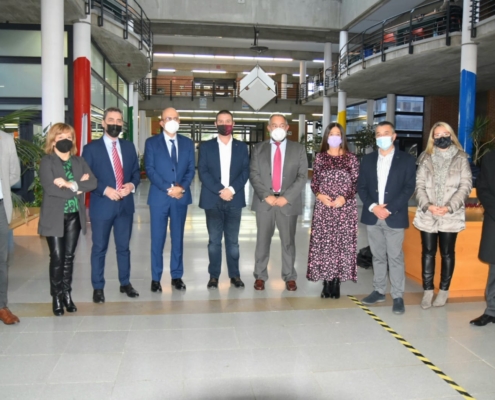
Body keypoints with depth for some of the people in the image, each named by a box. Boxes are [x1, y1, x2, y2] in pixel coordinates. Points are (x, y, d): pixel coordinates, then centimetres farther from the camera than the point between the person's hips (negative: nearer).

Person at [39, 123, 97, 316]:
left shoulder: (79, 161, 10)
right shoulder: (46, 162, -3)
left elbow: (93, 182, -3)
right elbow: (50, 188, -18)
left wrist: (71, 184, -17)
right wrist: (78, 188, -12)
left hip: (74, 216, 4)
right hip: (55, 217, -4)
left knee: (69, 256, 9)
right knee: (57, 257, -4)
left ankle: (67, 294, 20)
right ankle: (56, 297, 10)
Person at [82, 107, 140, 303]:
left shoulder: (129, 147, 10)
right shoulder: (91, 148, -3)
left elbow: (136, 172, 13)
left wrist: (132, 185, -8)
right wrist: (105, 190, -18)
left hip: (125, 204, 4)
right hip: (102, 205, -3)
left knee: (123, 246, 13)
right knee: (99, 248, 7)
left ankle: (125, 283, 27)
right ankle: (98, 287, 19)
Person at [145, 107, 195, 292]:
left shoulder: (187, 143, 10)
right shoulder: (151, 142, 1)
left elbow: (191, 169, 6)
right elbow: (150, 169, -6)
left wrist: (182, 187, -12)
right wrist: (167, 188, -16)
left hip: (181, 197, 3)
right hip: (159, 197, -2)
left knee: (178, 237, 9)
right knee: (157, 239, 3)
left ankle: (177, 276, 19)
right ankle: (156, 278, 12)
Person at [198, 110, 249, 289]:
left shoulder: (241, 147, 10)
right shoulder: (206, 146, 6)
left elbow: (245, 171, 2)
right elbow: (202, 172, -3)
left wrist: (232, 189, -13)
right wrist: (219, 190, -14)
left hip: (234, 199, 1)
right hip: (212, 199, -1)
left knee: (233, 240, 6)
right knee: (214, 240, 4)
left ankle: (235, 275, 14)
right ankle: (214, 275, 12)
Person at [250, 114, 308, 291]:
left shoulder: (298, 149, 5)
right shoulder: (258, 149, 7)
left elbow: (302, 176, -2)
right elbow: (254, 175, 0)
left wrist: (286, 197, -12)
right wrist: (266, 196, -13)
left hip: (288, 201, 0)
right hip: (264, 201, 1)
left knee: (288, 241, 7)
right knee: (263, 240, 6)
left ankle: (289, 276, 20)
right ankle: (260, 276, 18)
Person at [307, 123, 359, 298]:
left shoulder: (351, 158, 4)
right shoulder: (320, 157, 8)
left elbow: (356, 183, 2)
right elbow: (314, 182, 8)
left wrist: (344, 197, -12)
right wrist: (320, 195, -10)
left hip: (345, 207, -1)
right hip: (323, 207, 1)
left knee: (342, 242, -1)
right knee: (324, 243, -1)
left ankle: (337, 282, 8)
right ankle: (326, 283, 8)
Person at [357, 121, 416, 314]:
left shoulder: (406, 160, 0)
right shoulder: (368, 159, 10)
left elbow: (409, 188, -6)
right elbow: (361, 187, 6)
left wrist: (389, 209, -15)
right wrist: (372, 207, -10)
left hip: (395, 217, -3)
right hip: (372, 216, 3)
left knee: (395, 258, 1)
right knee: (378, 256, 13)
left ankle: (398, 296, 9)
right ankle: (379, 291, 23)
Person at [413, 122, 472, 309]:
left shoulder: (461, 159, 3)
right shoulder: (426, 159, 6)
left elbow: (465, 186, -4)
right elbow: (419, 185, 1)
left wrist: (449, 207, -15)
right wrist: (427, 205, -15)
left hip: (450, 216, -1)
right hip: (427, 215, 1)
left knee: (447, 253, 8)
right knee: (428, 252, 5)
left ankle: (444, 290, 20)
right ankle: (428, 290, 14)